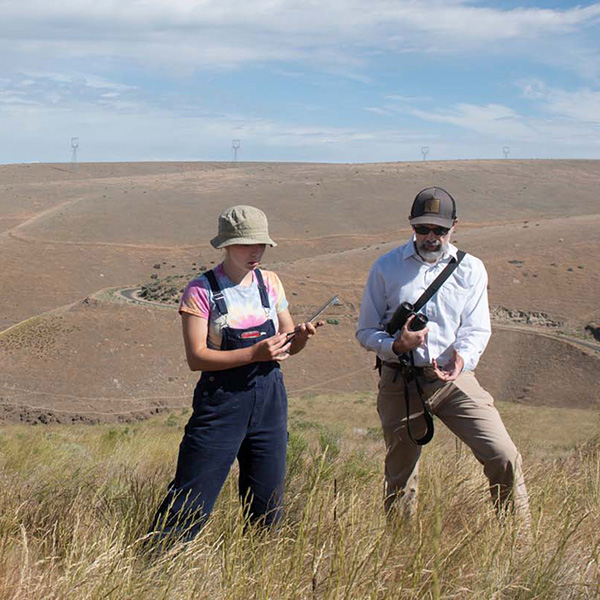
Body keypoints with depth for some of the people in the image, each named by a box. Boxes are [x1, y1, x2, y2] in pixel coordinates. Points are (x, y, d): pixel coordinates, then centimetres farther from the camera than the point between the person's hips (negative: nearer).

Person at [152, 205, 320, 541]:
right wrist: (254, 354, -24)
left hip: (269, 399, 5)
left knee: (267, 500, 12)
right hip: (222, 400, -5)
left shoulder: (269, 283, 8)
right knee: (192, 499, -4)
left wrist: (300, 337, -9)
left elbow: (286, 345, 15)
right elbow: (196, 357, -15)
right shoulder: (201, 291, -8)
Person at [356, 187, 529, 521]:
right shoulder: (386, 268, 1)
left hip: (454, 379, 1)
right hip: (400, 382, 0)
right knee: (400, 478, 9)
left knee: (504, 457, -13)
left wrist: (463, 356, -22)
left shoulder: (471, 269, 5)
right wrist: (396, 345, -19)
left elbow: (477, 329, 1)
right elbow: (366, 331, 3)